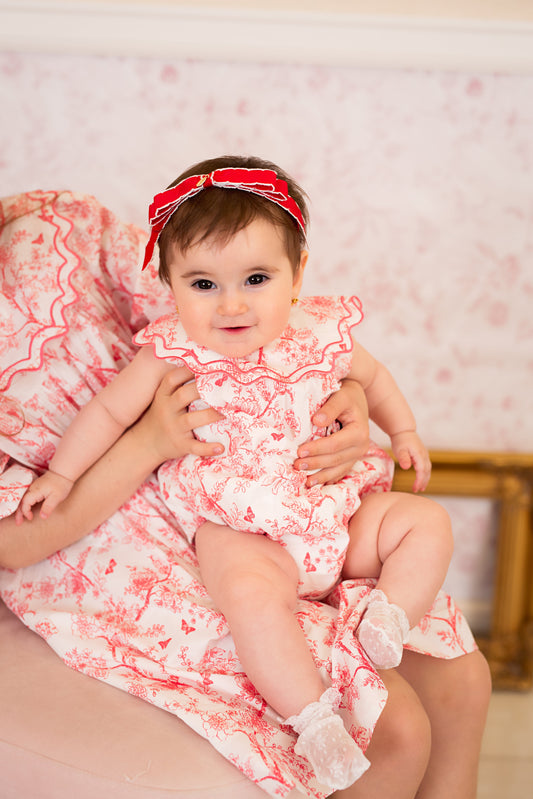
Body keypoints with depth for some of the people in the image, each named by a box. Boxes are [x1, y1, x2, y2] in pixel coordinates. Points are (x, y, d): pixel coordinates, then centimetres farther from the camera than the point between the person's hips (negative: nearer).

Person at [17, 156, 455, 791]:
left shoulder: (320, 338, -3)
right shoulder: (175, 356, -12)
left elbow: (371, 376, 18)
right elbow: (110, 410, 0)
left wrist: (404, 434, 14)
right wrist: (60, 474, 2)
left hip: (335, 513, 5)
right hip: (239, 531, -4)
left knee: (428, 524, -5)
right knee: (251, 591, -34)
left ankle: (387, 619, -3)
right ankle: (313, 718, -23)